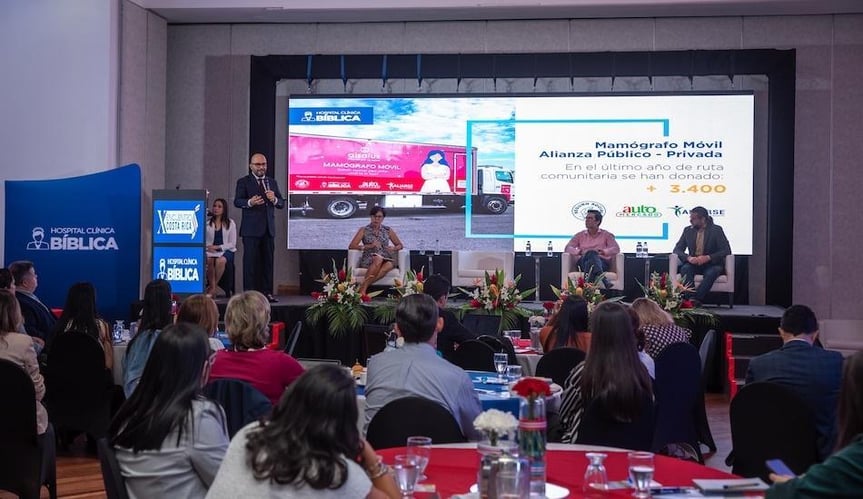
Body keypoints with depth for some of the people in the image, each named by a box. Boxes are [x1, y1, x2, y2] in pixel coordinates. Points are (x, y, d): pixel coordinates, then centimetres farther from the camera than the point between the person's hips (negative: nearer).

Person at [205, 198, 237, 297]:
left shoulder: (230, 223, 7)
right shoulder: (207, 223, 10)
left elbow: (232, 243, 3)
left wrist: (218, 247, -9)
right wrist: (207, 247, -18)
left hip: (226, 250, -1)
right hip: (210, 250, 1)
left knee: (220, 260, -36)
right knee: (209, 260, -35)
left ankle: (212, 288, -20)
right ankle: (212, 288, -23)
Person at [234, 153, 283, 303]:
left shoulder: (272, 182, 16)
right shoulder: (243, 181, 3)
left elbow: (282, 204, 12)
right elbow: (237, 201, -8)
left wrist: (274, 199, -10)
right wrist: (249, 202, -27)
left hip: (268, 229, 5)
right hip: (251, 229, -5)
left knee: (267, 261, 5)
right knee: (250, 261, -4)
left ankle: (266, 292, 10)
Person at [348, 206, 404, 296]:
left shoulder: (388, 230, 14)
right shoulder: (364, 230, 8)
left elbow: (400, 245, 20)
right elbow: (351, 246, -1)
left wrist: (393, 248, -5)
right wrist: (370, 246, -12)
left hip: (386, 258, 2)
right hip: (368, 260, -2)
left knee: (389, 265, -35)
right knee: (378, 258, -38)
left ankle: (362, 287, -39)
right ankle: (363, 289, -41)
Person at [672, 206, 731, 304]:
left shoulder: (716, 230, -3)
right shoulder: (688, 230, 7)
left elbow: (726, 250, -9)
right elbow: (677, 249, 4)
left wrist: (708, 257, -25)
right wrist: (688, 257, -19)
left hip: (711, 264, -2)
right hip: (693, 263, 3)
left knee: (712, 272, -36)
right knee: (685, 269, -31)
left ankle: (696, 299, -40)